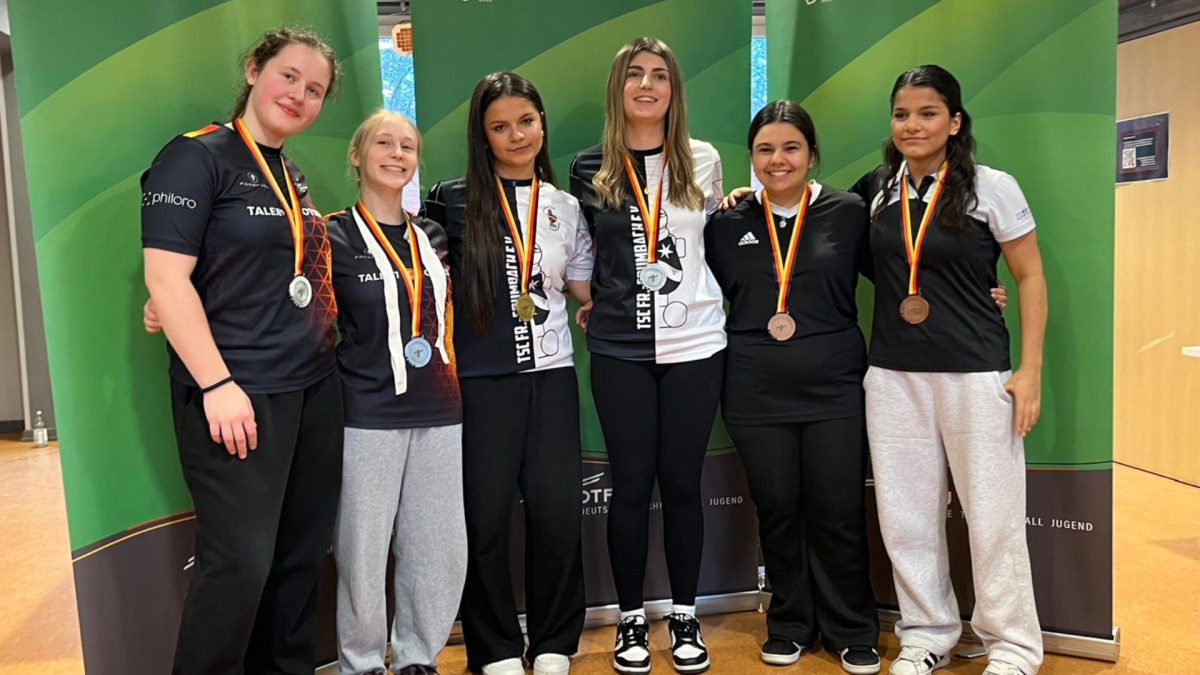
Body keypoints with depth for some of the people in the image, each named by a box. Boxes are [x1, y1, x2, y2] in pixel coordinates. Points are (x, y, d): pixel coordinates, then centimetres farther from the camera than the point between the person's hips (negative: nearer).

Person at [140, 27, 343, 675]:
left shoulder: (294, 177, 16)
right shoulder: (196, 156, -6)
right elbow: (165, 279, -14)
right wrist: (217, 384, -19)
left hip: (314, 389, 7)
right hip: (237, 393, -7)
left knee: (302, 553, 12)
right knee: (240, 561, -6)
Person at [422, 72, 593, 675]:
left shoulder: (565, 207, 11)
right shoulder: (452, 201, -1)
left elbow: (585, 290, 17)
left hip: (551, 372, 3)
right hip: (481, 377, -3)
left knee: (557, 509, 3)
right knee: (486, 513, 4)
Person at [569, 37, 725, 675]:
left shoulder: (703, 160, 4)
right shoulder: (590, 167, 3)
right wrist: (590, 300, 5)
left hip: (695, 344, 1)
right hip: (620, 348, 0)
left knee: (682, 482, 8)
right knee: (631, 484, 5)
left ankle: (684, 615, 24)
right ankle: (631, 618, 22)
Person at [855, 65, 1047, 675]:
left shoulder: (992, 188, -3)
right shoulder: (876, 188, 6)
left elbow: (1030, 278, 0)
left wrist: (1029, 372, -7)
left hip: (975, 373, -3)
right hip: (892, 375, 4)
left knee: (993, 516, 3)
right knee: (905, 513, 9)